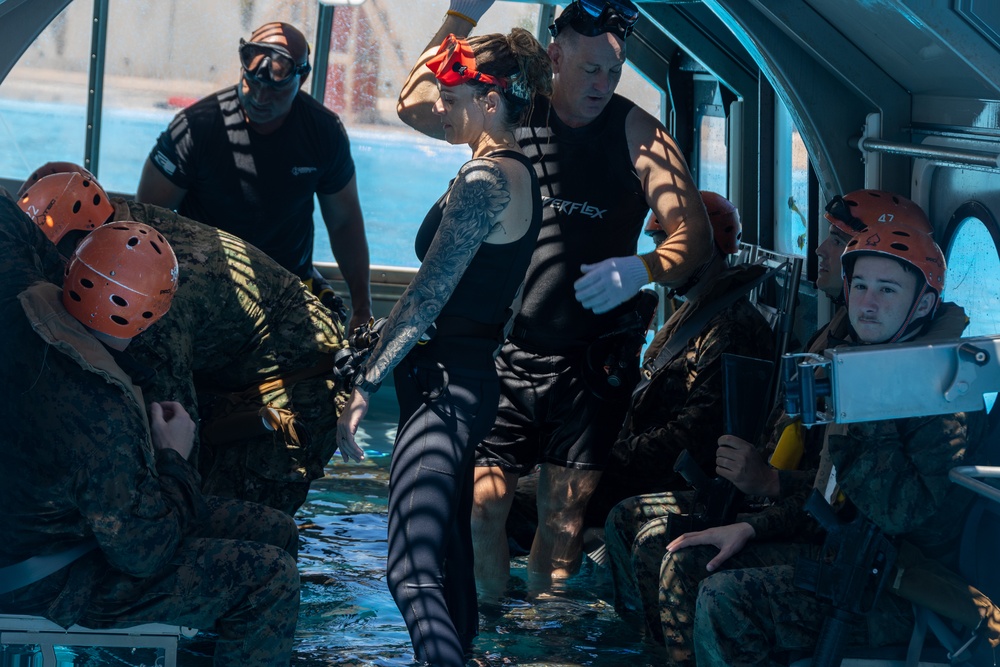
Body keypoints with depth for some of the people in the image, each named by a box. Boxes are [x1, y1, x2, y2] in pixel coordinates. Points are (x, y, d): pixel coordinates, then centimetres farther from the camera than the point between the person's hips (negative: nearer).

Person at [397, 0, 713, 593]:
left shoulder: (637, 133, -2)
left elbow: (695, 235, -3)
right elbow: (417, 105, -3)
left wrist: (642, 269, -23)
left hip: (592, 360, -1)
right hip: (505, 352, 1)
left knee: (564, 517, 2)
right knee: (484, 504, -6)